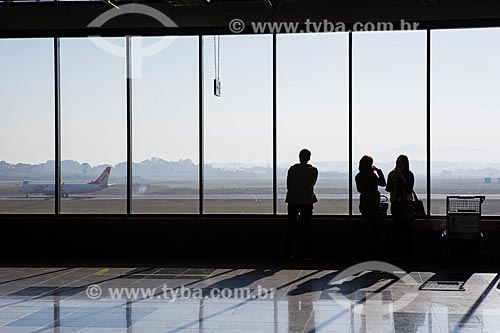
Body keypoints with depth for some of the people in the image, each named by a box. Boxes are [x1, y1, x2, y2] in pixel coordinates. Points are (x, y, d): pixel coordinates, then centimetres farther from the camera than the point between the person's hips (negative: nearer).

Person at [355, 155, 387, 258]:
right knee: (381, 227, 6)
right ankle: (379, 250, -1)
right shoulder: (372, 175, -16)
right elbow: (383, 183, -4)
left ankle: (370, 250, 14)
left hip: (363, 205, 6)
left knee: (368, 229, 12)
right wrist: (379, 171, 2)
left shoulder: (358, 176, 1)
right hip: (373, 204, -6)